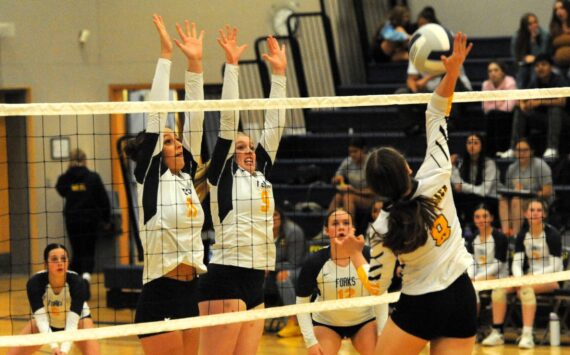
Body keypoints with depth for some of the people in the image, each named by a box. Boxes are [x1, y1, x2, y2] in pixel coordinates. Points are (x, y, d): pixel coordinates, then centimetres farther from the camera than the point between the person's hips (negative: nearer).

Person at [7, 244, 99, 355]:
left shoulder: (77, 282, -34)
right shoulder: (35, 283, -32)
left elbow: (72, 321, -38)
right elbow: (41, 319, -36)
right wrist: (53, 345, -51)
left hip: (77, 318, -1)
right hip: (47, 321, 1)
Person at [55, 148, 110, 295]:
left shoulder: (64, 179, -4)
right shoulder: (93, 177, -7)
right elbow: (103, 200, -3)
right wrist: (106, 219, 9)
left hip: (72, 220, 1)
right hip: (90, 220, -1)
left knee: (77, 253, 15)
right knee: (89, 253, 4)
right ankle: (86, 276, -25)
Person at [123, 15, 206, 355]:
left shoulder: (186, 175, 12)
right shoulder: (150, 179, -4)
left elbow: (195, 118, 10)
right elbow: (156, 115, -8)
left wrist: (196, 63, 5)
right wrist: (166, 55, -9)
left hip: (189, 292, 7)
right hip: (160, 294, -7)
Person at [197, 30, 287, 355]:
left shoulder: (262, 175, 17)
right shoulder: (223, 176, 1)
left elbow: (274, 126, 18)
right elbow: (229, 119, -5)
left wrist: (279, 73, 17)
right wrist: (231, 65, -6)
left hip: (256, 281, 7)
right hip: (226, 280, -7)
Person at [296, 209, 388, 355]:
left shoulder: (369, 256, -22)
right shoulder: (314, 262, -23)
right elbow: (302, 303, -13)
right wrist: (310, 341, -19)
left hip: (364, 321, 1)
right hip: (326, 322, 0)